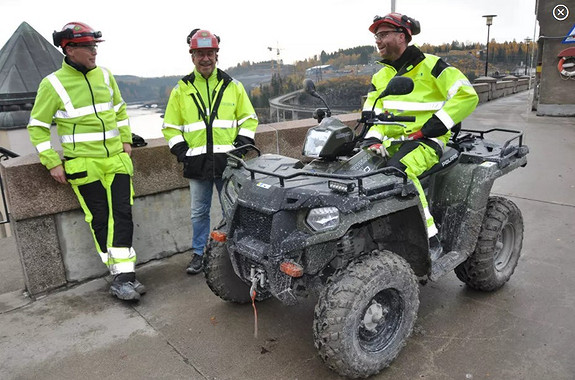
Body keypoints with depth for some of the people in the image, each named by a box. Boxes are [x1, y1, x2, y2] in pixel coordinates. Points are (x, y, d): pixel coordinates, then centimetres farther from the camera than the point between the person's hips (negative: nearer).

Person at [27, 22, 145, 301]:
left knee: (122, 215, -3)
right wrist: (52, 163, -6)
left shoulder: (104, 75, 8)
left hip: (116, 159, 4)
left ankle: (124, 275, 2)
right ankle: (121, 276, 10)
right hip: (84, 164, -3)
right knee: (100, 220, 0)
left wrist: (126, 139, 12)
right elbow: (38, 126, 0)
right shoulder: (53, 84, -5)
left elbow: (119, 109, 21)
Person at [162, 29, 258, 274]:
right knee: (199, 212, 10)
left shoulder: (233, 86, 8)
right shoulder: (181, 89, 8)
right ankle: (198, 253, 24)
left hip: (228, 161, 0)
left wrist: (240, 146, 0)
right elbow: (170, 126, 13)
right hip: (197, 163, 1)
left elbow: (249, 119, 12)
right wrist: (181, 152, 0)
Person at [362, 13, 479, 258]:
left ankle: (431, 241, -27)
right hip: (391, 141, 7)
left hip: (426, 141, -7)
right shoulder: (380, 77, 15)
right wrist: (372, 139, -11)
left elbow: (467, 95, -9)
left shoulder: (429, 66, -4)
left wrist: (435, 125, -14)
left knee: (398, 171, -36)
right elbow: (371, 114, 10)